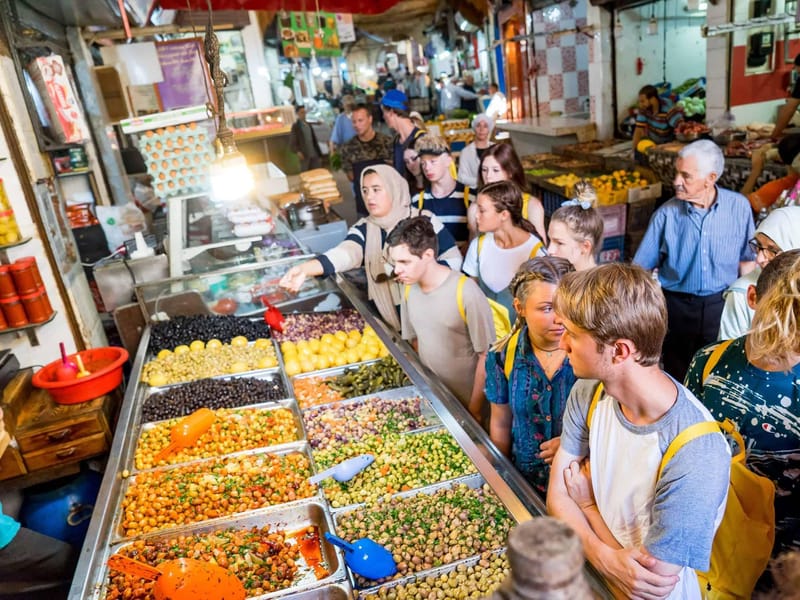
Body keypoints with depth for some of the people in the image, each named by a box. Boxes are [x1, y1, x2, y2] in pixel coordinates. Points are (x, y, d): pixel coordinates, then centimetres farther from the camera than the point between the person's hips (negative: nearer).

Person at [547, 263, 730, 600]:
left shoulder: (695, 458, -27)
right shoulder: (588, 394, -9)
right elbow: (558, 494, -4)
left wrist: (588, 504, -8)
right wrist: (602, 555, -21)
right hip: (586, 570, 5)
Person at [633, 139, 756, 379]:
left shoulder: (739, 206, -7)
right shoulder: (667, 213, -11)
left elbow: (747, 259, 5)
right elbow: (641, 268, -6)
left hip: (722, 305, 1)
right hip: (677, 306, -1)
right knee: (677, 376, 14)